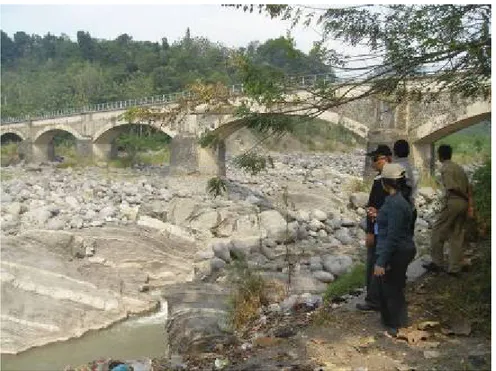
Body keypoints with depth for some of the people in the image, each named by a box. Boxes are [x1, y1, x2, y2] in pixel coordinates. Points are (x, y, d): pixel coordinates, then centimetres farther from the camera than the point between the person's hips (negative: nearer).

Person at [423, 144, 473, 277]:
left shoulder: (445, 168, -8)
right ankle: (455, 268, 11)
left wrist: (466, 197, -4)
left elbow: (453, 187, -18)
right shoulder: (459, 167, 17)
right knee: (457, 236, 9)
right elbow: (468, 187, 13)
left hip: (452, 203, -8)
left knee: (438, 232, 4)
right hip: (463, 204, 8)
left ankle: (437, 263, 8)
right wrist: (470, 204, 11)